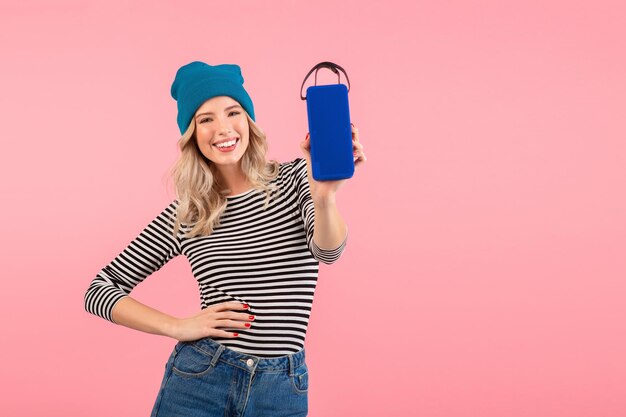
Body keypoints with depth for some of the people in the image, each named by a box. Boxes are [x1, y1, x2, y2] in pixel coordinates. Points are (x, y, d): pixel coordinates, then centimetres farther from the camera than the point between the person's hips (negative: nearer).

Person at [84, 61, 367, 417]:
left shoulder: (295, 178, -1)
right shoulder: (183, 215, 1)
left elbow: (327, 250, -20)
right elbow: (99, 290, 5)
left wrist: (324, 196, -41)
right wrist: (178, 327, -7)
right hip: (196, 378, 1)